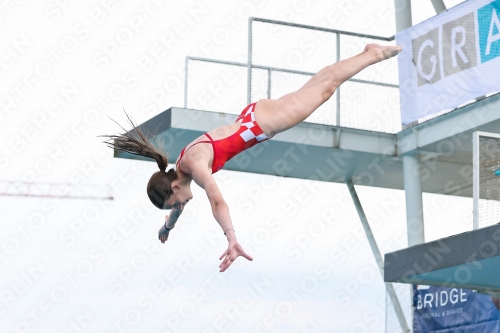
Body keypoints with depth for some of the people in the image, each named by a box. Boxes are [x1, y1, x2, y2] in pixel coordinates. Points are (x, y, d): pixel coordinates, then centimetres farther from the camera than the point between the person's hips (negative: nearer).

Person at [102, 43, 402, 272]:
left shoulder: (195, 164, -28)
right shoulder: (181, 167, -3)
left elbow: (218, 201, -42)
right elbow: (183, 199, 19)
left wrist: (232, 240, -52)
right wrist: (167, 226, 32)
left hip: (263, 120, -6)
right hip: (254, 117, 6)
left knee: (326, 87, 8)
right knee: (311, 87, 21)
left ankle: (374, 54, 25)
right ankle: (370, 52, 38)